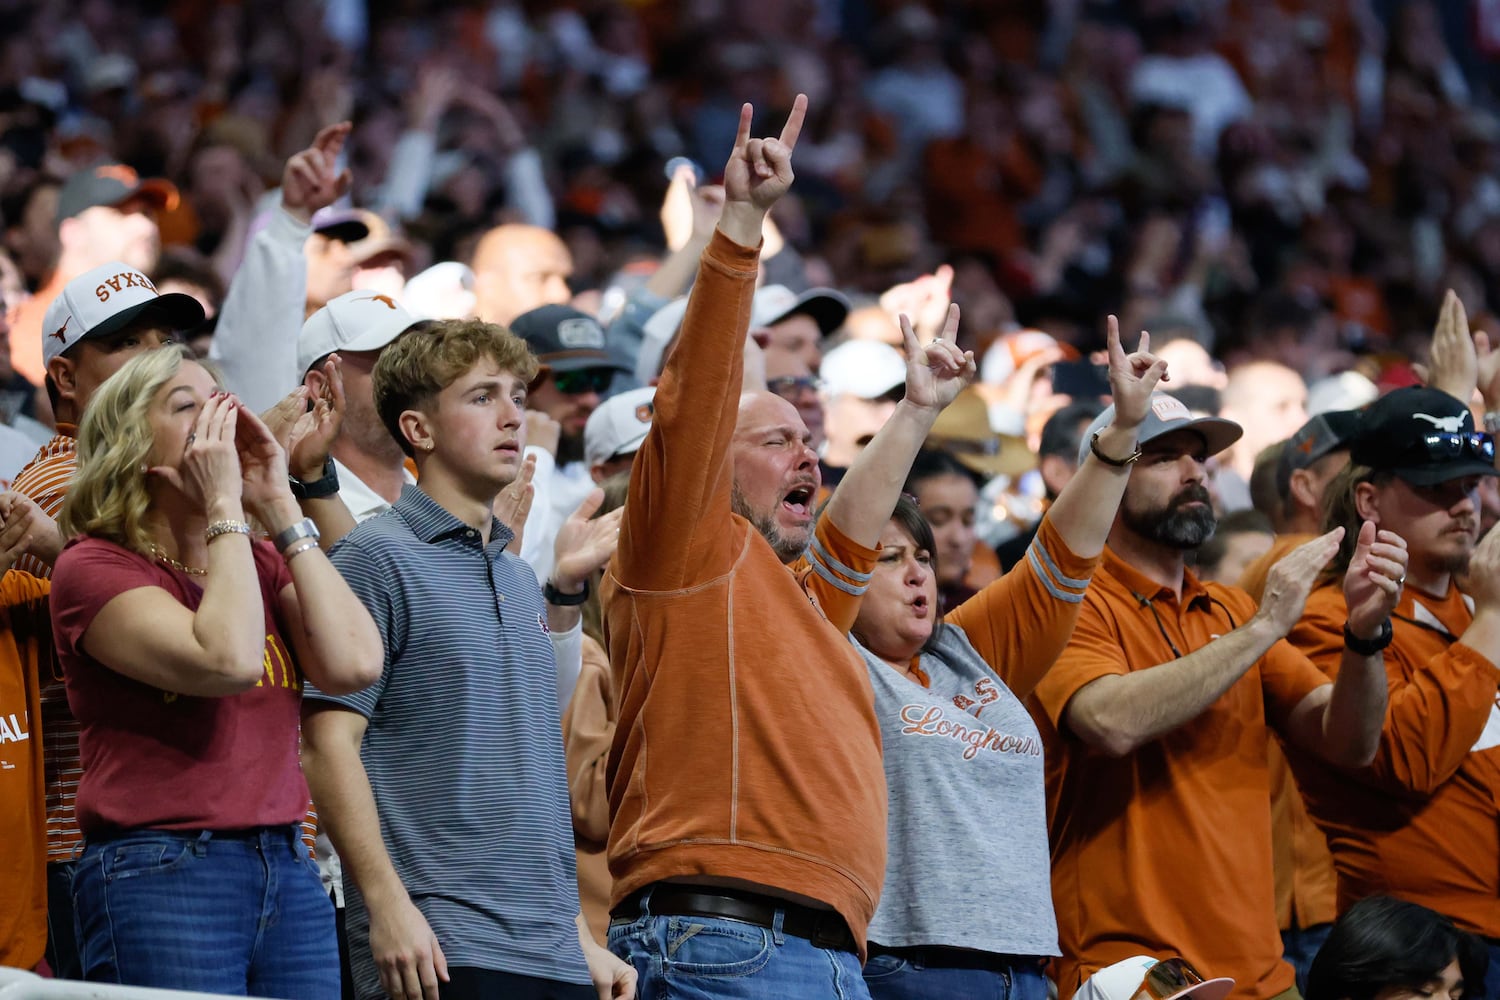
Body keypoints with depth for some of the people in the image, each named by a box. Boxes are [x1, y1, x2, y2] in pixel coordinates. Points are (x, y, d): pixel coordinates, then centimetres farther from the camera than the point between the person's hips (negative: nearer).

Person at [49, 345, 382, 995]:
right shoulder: (93, 568, -3)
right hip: (158, 877, -6)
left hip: (288, 869, 6)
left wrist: (280, 508, 2)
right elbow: (228, 659, -19)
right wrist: (225, 507, -10)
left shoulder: (261, 562, 17)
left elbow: (353, 664, -2)